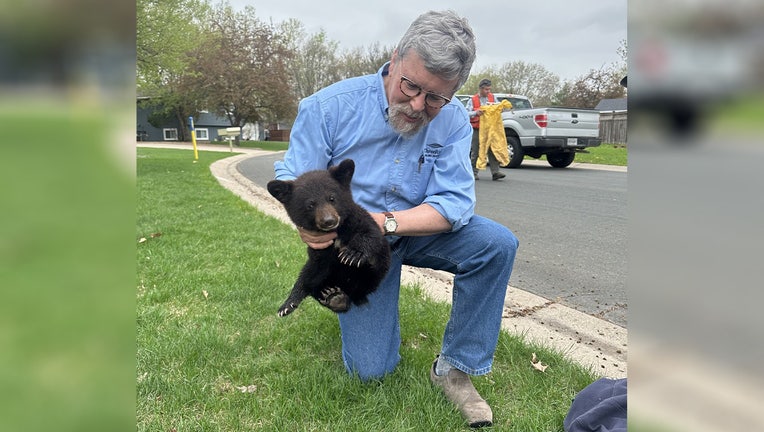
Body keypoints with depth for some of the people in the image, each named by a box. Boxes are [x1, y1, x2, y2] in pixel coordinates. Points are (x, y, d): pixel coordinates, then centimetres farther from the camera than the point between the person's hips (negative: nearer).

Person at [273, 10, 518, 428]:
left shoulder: (453, 120, -15)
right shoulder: (331, 105, -20)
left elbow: (455, 203, -22)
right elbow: (290, 178, -16)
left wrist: (384, 221, -37)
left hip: (418, 232, 2)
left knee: (497, 243, -25)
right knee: (371, 370, -4)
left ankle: (454, 368, -8)